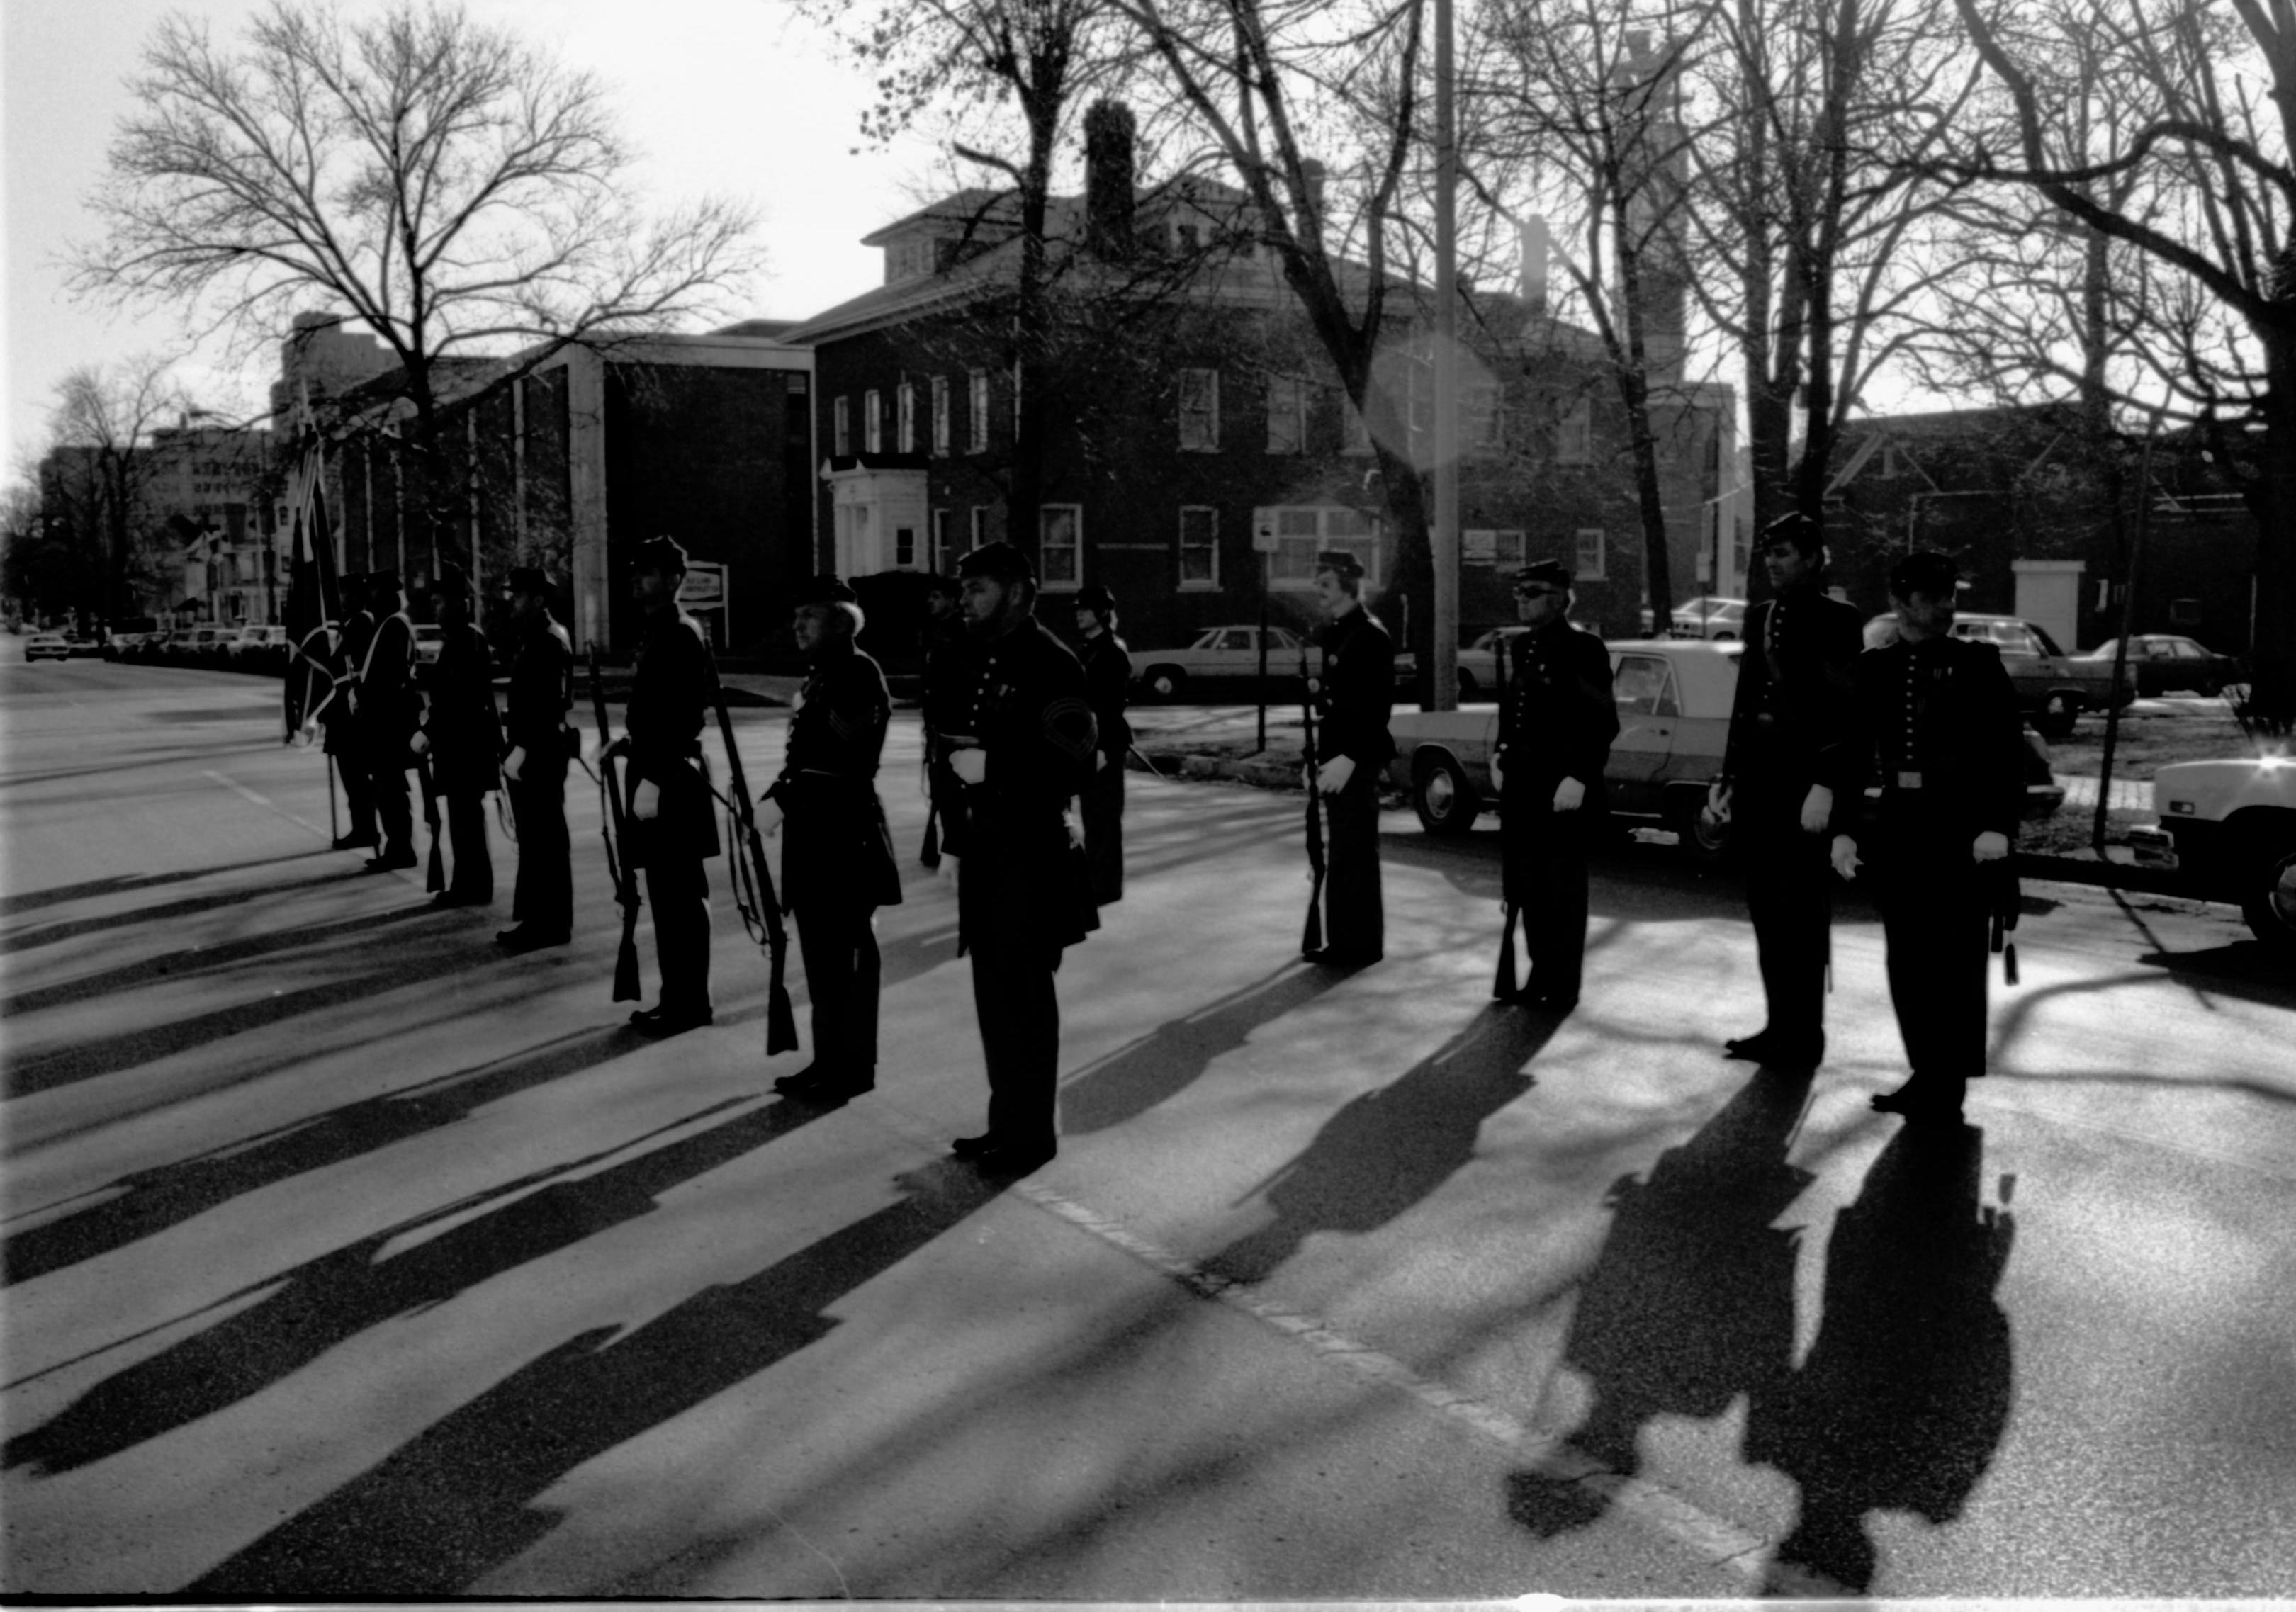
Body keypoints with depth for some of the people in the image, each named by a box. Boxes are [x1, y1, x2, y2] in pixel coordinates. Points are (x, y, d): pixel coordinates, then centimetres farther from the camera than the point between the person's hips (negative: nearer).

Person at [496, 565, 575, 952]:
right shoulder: (531, 639, 15)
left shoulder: (549, 642, -16)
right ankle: (535, 918, 22)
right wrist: (514, 743, 13)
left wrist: (521, 749, -22)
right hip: (529, 749, 10)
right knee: (533, 836, 14)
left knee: (544, 838, -4)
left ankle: (551, 923, 2)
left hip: (538, 752, -10)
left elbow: (546, 703, -22)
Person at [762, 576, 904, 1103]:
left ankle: (855, 1066, 7)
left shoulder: (860, 673, -13)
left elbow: (848, 757, -21)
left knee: (847, 952, -2)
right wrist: (776, 797, 4)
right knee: (820, 949, 14)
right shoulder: (819, 675, 15)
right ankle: (829, 1060, 23)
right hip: (814, 827, 9)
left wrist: (785, 799, -20)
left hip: (847, 828, -9)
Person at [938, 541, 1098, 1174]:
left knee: (1022, 993, 0)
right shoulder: (980, 663, 13)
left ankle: (1031, 1134, 12)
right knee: (994, 991, 14)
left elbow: (1074, 765, -18)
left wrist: (992, 766, -20)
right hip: (987, 852, 8)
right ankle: (1006, 1122, 25)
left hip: (1033, 854, -8)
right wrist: (955, 843, 17)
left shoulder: (1051, 664, -12)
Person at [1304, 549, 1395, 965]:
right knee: (1342, 852, 13)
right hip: (1335, 758, 9)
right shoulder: (1333, 634, 15)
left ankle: (1363, 943, 3)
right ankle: (1343, 941, 19)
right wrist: (1318, 692, 4)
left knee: (1355, 852, -4)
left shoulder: (1370, 635, -13)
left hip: (1358, 760, -9)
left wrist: (1349, 758, -25)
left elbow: (1378, 705, -20)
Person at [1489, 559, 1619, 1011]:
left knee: (1562, 889, 2)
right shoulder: (1517, 647, 12)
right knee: (1526, 885, 12)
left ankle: (1561, 987, 11)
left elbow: (1603, 723, -14)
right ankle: (1540, 976, 24)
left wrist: (1578, 778, -19)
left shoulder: (1584, 648, -10)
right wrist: (1500, 754, 11)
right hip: (1521, 785, 7)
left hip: (1562, 789, -7)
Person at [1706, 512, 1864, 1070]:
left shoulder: (1838, 622, -7)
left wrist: (1826, 787, -18)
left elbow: (1849, 715, -12)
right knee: (1766, 911, 12)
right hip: (1757, 777, 7)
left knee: (1803, 913, 0)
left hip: (1804, 779, -7)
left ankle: (1804, 1035, 8)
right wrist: (1728, 777, 13)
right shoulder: (1758, 617, 13)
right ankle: (1779, 1026, 21)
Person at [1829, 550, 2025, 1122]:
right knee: (1907, 959, 8)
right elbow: (1857, 753, 10)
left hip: (1962, 827, -4)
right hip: (1899, 824, 4)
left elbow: (2009, 750, -6)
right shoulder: (1875, 668, 8)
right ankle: (1927, 1076, 20)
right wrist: (1844, 828, 4)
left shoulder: (1978, 662, -2)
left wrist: (1998, 826, -15)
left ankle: (1947, 1085, 8)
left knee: (1955, 958, -1)